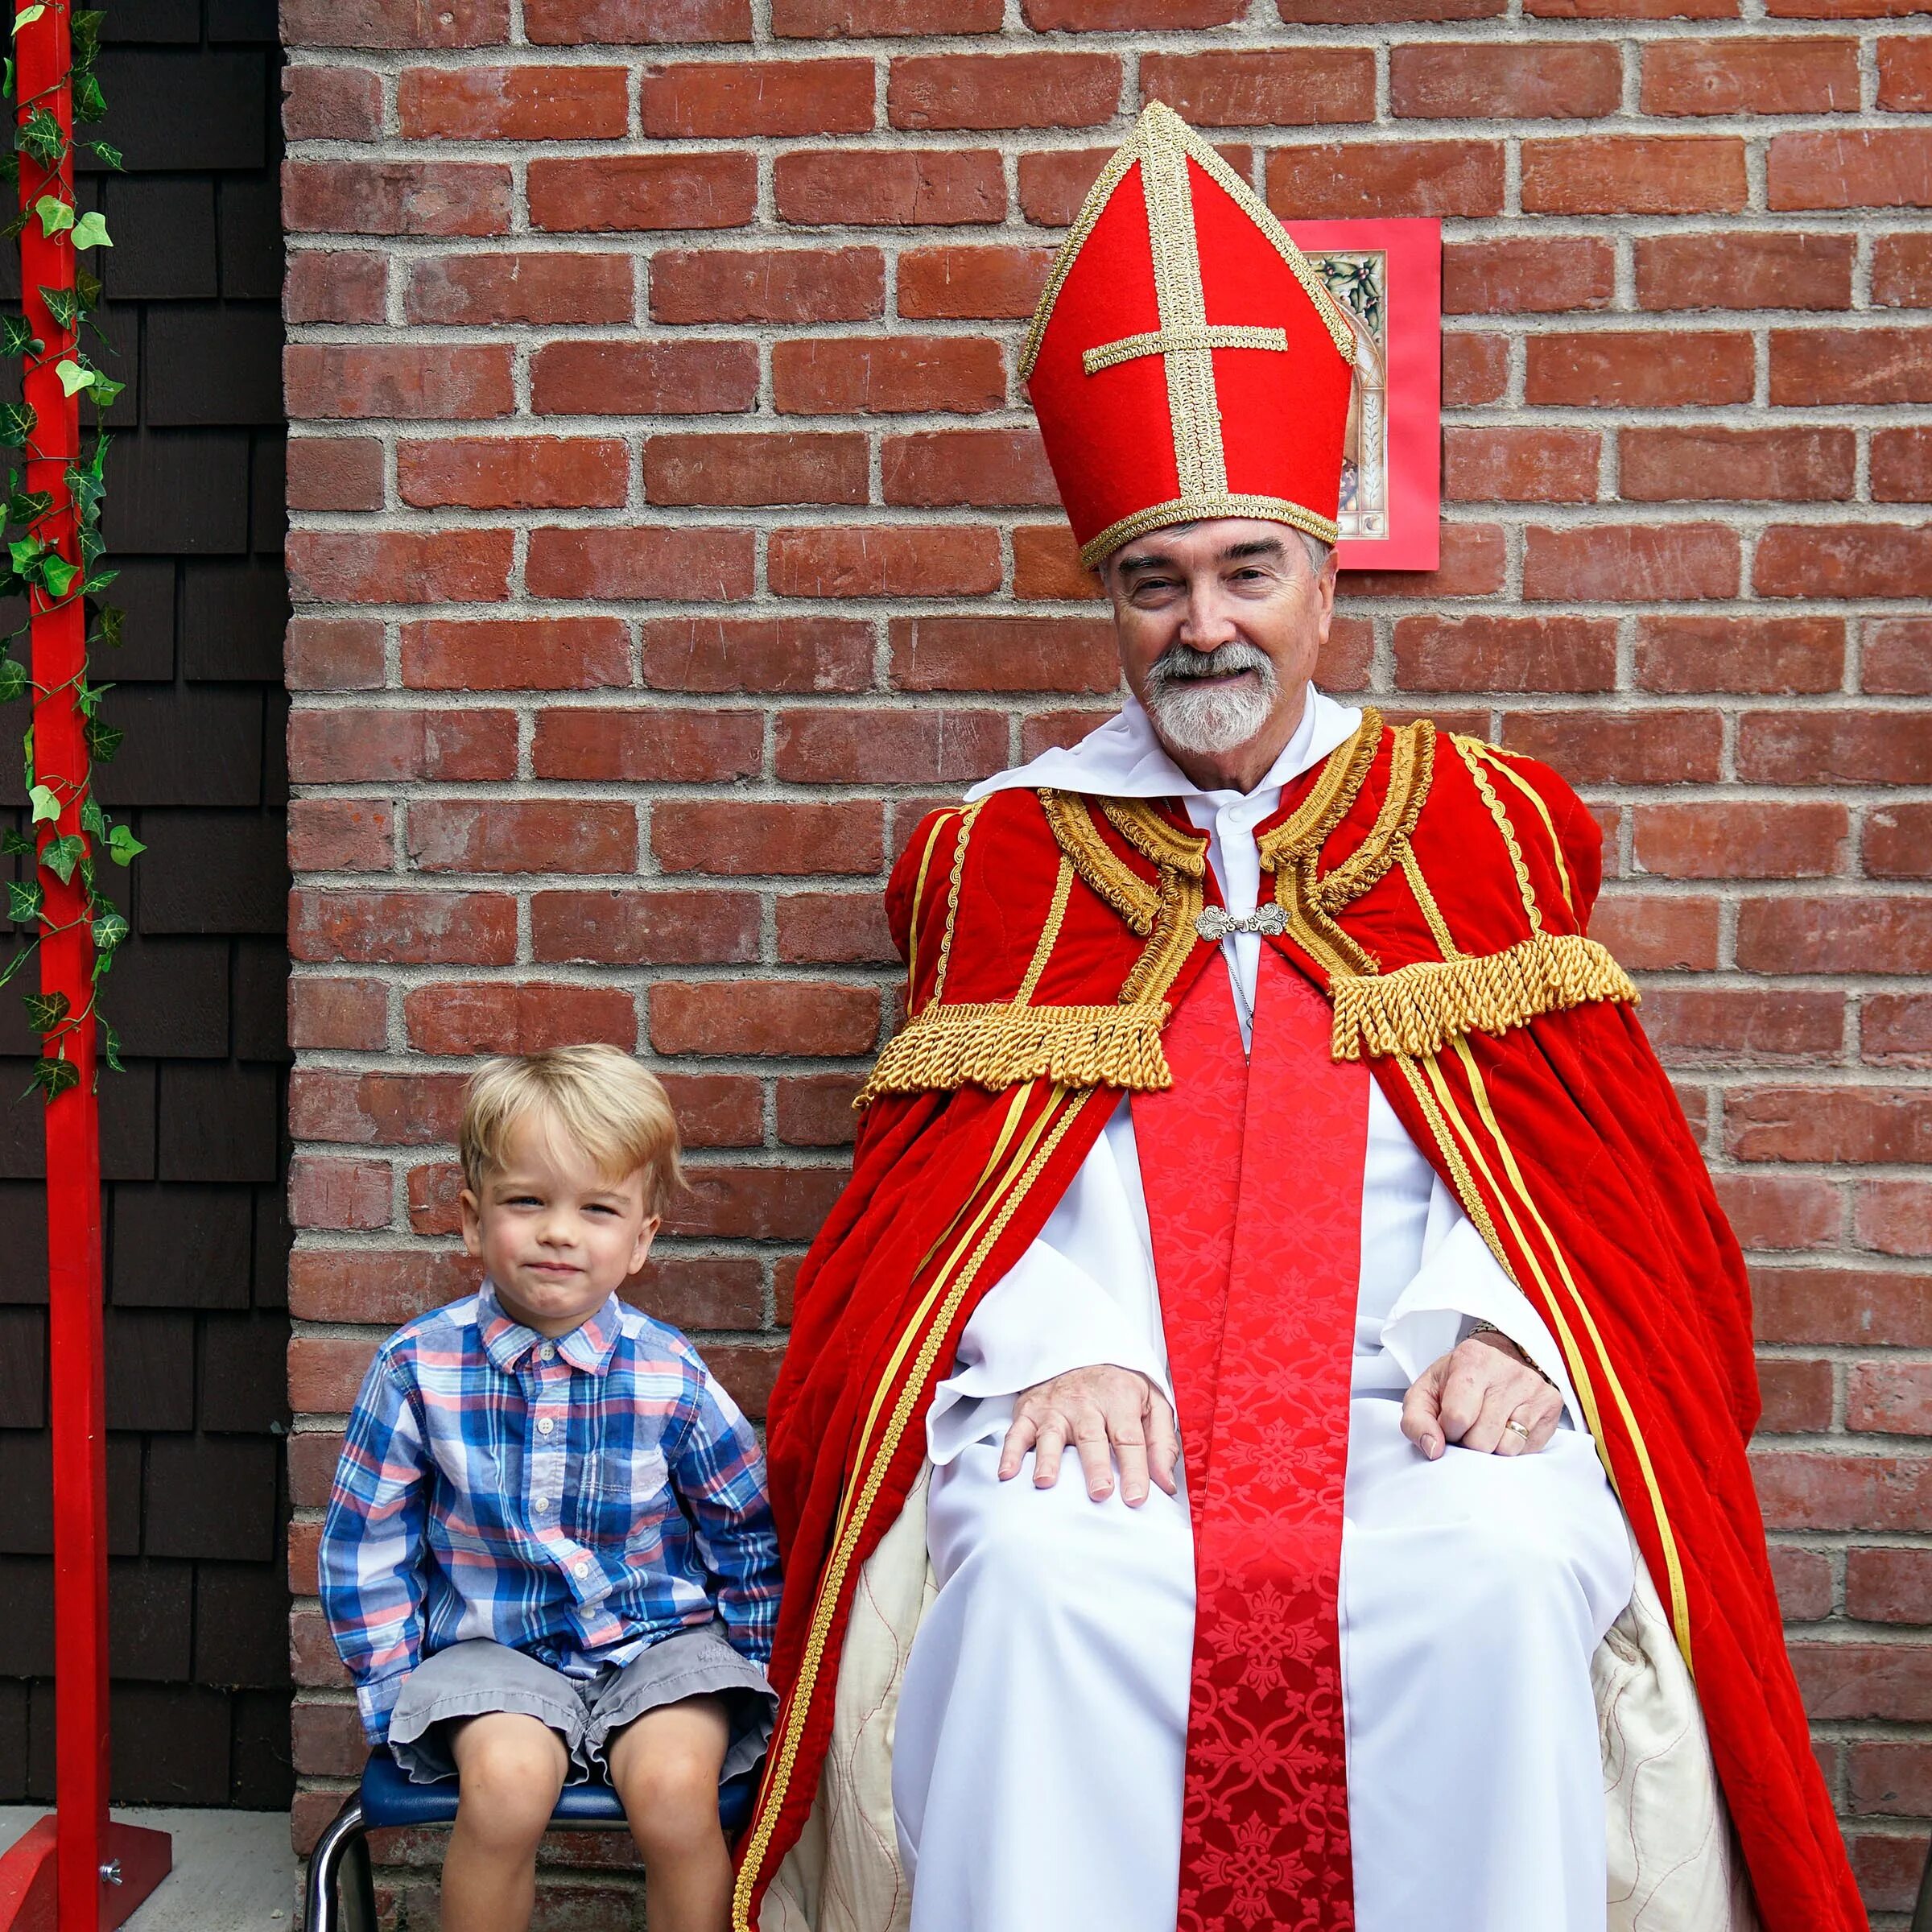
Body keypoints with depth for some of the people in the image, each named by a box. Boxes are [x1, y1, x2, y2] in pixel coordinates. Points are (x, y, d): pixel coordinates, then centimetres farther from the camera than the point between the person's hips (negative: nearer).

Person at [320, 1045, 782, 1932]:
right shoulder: (418, 1368, -7)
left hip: (657, 1640, 0)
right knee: (506, 1779, -30)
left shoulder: (671, 1377, -7)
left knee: (675, 1788, -28)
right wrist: (396, 1690, 1)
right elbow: (365, 1542, 4)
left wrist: (753, 1672, 6)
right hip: (492, 1645, 0)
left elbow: (748, 1537, 8)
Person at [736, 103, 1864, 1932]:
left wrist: (1494, 1325, -12)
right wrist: (1062, 1355, -12)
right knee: (1039, 1577, -32)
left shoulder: (1482, 825, 18)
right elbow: (963, 1176, 9)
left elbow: (1573, 1150, 9)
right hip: (1097, 1403, 0)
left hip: (1410, 1396, 0)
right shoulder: (1005, 850, 18)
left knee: (1502, 1577, -32)